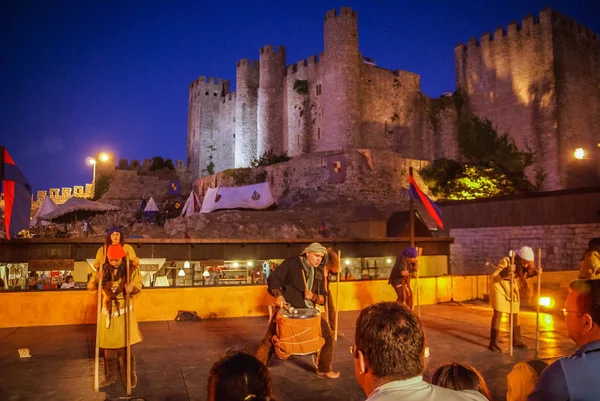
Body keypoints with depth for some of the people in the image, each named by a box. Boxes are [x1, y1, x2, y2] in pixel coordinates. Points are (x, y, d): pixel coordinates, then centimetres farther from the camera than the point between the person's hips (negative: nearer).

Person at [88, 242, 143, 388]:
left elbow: (138, 285, -8)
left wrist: (132, 288, -30)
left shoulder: (131, 269, -10)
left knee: (125, 345, 1)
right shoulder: (103, 270, -4)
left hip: (124, 312, -3)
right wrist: (96, 280, -23)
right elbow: (91, 286, 0)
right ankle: (110, 376, 26)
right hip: (108, 312, 3)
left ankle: (129, 376, 14)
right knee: (108, 345, 11)